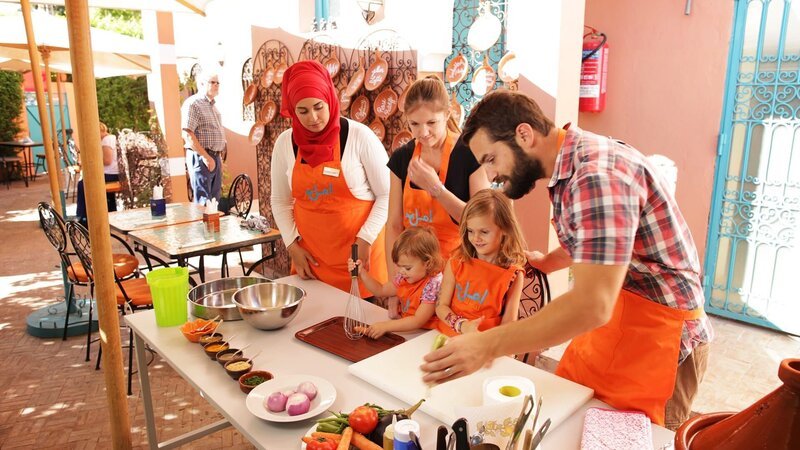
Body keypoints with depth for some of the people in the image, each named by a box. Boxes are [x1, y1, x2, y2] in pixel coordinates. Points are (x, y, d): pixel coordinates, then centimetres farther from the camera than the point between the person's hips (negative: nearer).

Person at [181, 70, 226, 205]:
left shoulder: (212, 105, 19)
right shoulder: (192, 104, -9)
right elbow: (188, 135, -18)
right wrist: (206, 157, -20)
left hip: (215, 157, 9)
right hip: (201, 157, -9)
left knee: (214, 198, 13)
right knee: (203, 200, -7)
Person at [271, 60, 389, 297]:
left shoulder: (360, 137, -10)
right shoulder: (285, 143, 1)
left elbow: (386, 195, -6)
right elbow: (280, 200, 10)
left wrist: (366, 239, -12)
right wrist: (292, 244, 1)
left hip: (359, 251, -3)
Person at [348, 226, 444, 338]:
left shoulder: (434, 284, -20)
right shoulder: (404, 278, 3)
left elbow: (418, 321, -23)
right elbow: (381, 290, 19)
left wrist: (385, 326, -26)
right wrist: (362, 273, 6)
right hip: (404, 329, 7)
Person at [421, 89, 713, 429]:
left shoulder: (597, 172, -26)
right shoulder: (568, 166, 4)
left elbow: (592, 304, -35)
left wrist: (487, 345, -36)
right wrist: (546, 262, 16)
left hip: (657, 330, -8)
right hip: (611, 316, 9)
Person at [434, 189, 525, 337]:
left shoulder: (513, 274, -5)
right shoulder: (457, 262, -1)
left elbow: (508, 325, -3)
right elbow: (441, 306, 2)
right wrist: (462, 326, -15)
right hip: (448, 336, 0)